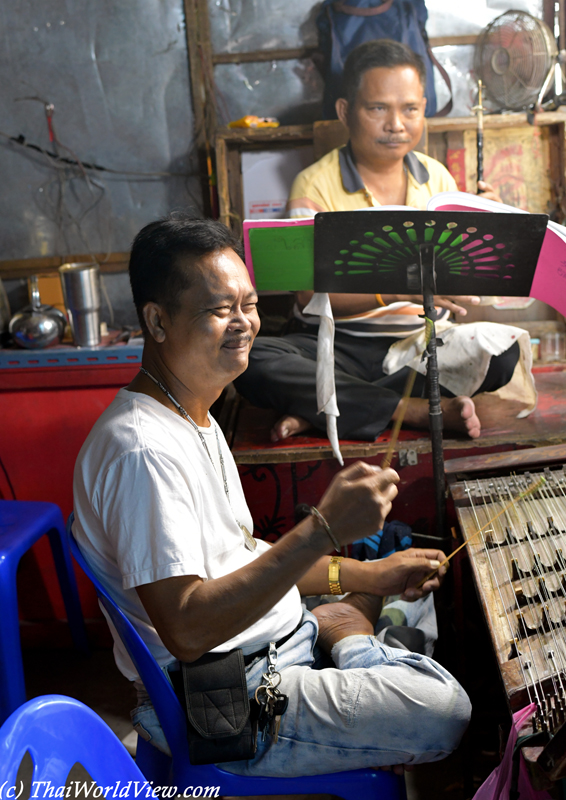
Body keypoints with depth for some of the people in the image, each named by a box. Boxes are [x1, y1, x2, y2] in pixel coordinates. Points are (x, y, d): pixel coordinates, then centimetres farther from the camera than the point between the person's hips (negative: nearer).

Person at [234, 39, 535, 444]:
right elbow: (310, 296, -15)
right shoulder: (315, 185, -5)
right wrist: (400, 289, -28)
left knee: (508, 353, -26)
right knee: (252, 362, -31)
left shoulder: (436, 177, 9)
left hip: (425, 340, 3)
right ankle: (424, 410, -26)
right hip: (339, 346, -3)